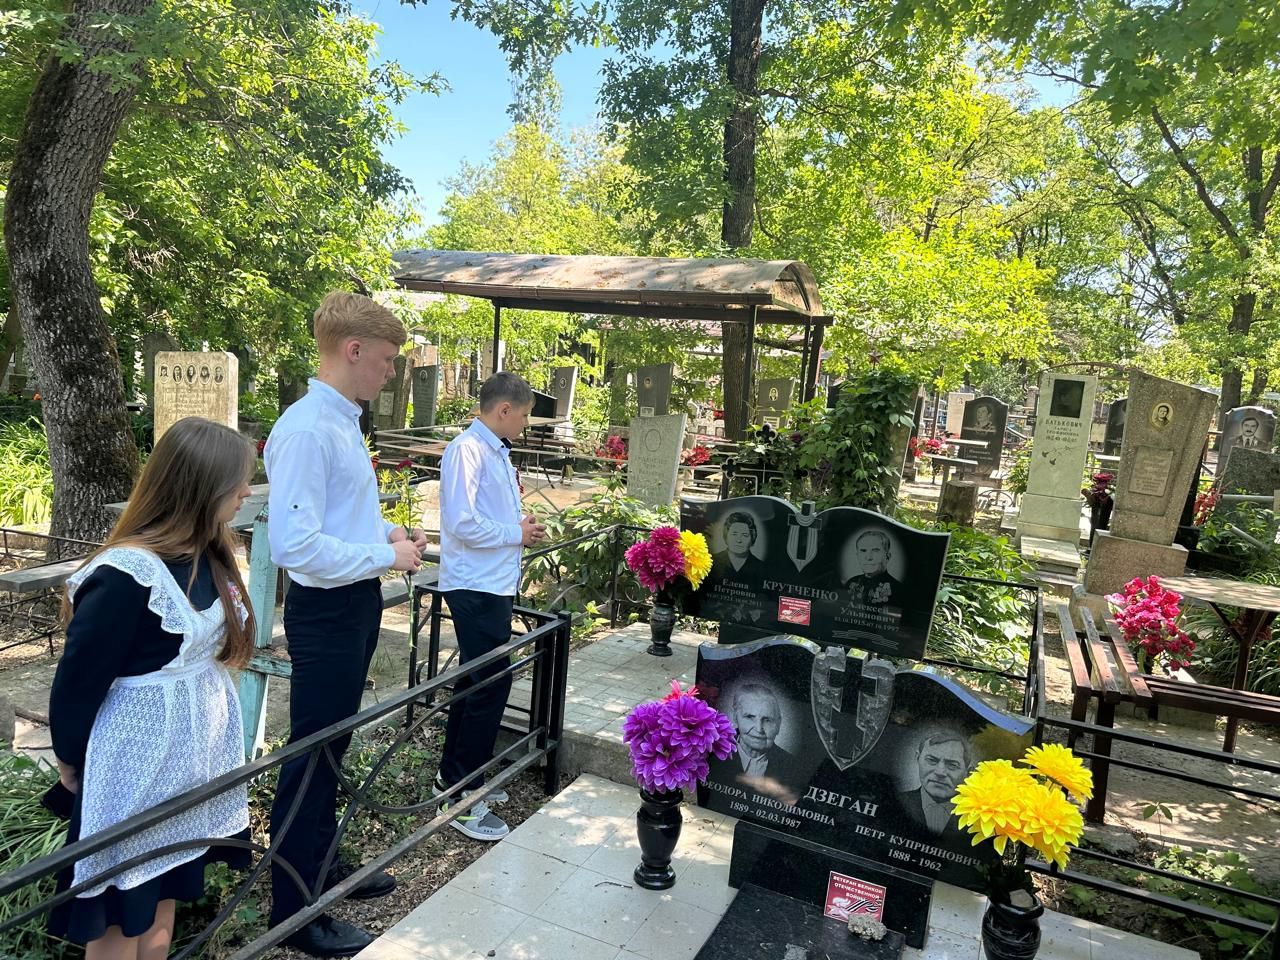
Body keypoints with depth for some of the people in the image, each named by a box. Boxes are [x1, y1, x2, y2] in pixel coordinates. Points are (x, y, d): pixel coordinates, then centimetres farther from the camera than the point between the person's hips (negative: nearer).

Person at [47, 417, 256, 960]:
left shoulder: (209, 556, -1)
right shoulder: (127, 576, -26)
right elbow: (76, 681, -16)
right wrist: (71, 761, -1)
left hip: (193, 753, 7)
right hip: (135, 761, -7)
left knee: (164, 893, 23)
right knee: (119, 912, 13)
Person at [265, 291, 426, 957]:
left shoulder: (343, 422, 8)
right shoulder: (306, 429, -23)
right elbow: (295, 543, -29)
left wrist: (387, 531, 4)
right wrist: (386, 556, -20)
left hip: (356, 604, 10)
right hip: (325, 610, -10)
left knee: (333, 745, 23)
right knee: (312, 754, 5)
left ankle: (320, 868, 43)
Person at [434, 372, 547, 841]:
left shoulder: (497, 452, 12)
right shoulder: (467, 450, -16)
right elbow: (462, 524, -24)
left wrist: (521, 523, 4)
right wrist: (516, 533, -13)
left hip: (495, 585, 10)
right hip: (476, 587, -10)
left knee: (476, 681, 18)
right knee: (490, 684, -5)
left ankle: (455, 777, 34)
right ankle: (462, 798, 8)